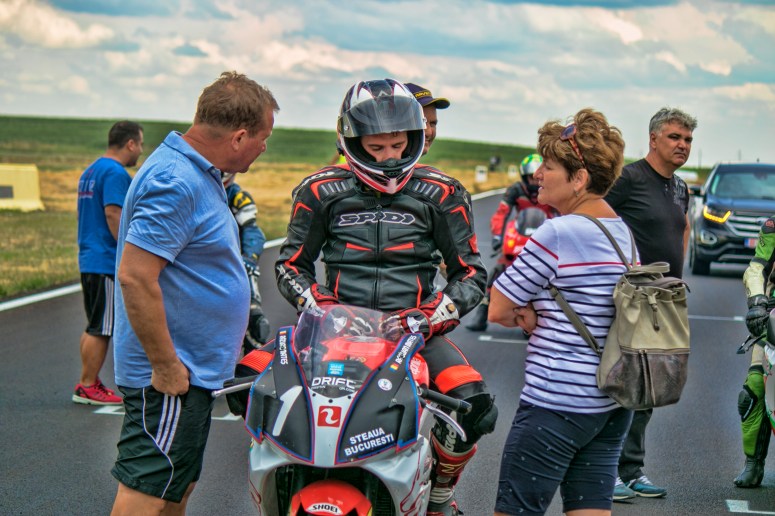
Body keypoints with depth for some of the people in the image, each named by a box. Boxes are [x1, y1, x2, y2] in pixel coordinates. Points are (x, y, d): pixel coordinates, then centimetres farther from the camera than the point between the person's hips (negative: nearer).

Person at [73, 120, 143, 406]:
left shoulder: (90, 171, 17)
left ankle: (88, 383, 19)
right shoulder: (116, 173, -14)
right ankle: (88, 387, 0)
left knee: (94, 326, 15)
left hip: (89, 260, 10)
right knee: (102, 328, -4)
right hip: (109, 263, -10)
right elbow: (113, 214, -23)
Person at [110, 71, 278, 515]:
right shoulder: (176, 182, -22)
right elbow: (134, 277, -27)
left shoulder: (200, 173, 12)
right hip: (173, 376, -11)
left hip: (193, 367, 11)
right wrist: (165, 366, -23)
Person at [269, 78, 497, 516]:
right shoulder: (321, 192, 5)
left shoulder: (441, 195, 3)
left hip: (413, 327, -1)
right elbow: (291, 263, 14)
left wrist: (438, 314, -12)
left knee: (474, 405, -26)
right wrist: (314, 301, -7)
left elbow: (471, 271, 7)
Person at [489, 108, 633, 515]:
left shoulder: (558, 233, -16)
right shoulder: (623, 232, 10)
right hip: (613, 404, 9)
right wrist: (536, 315, -1)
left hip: (556, 404, -8)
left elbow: (498, 311, -12)